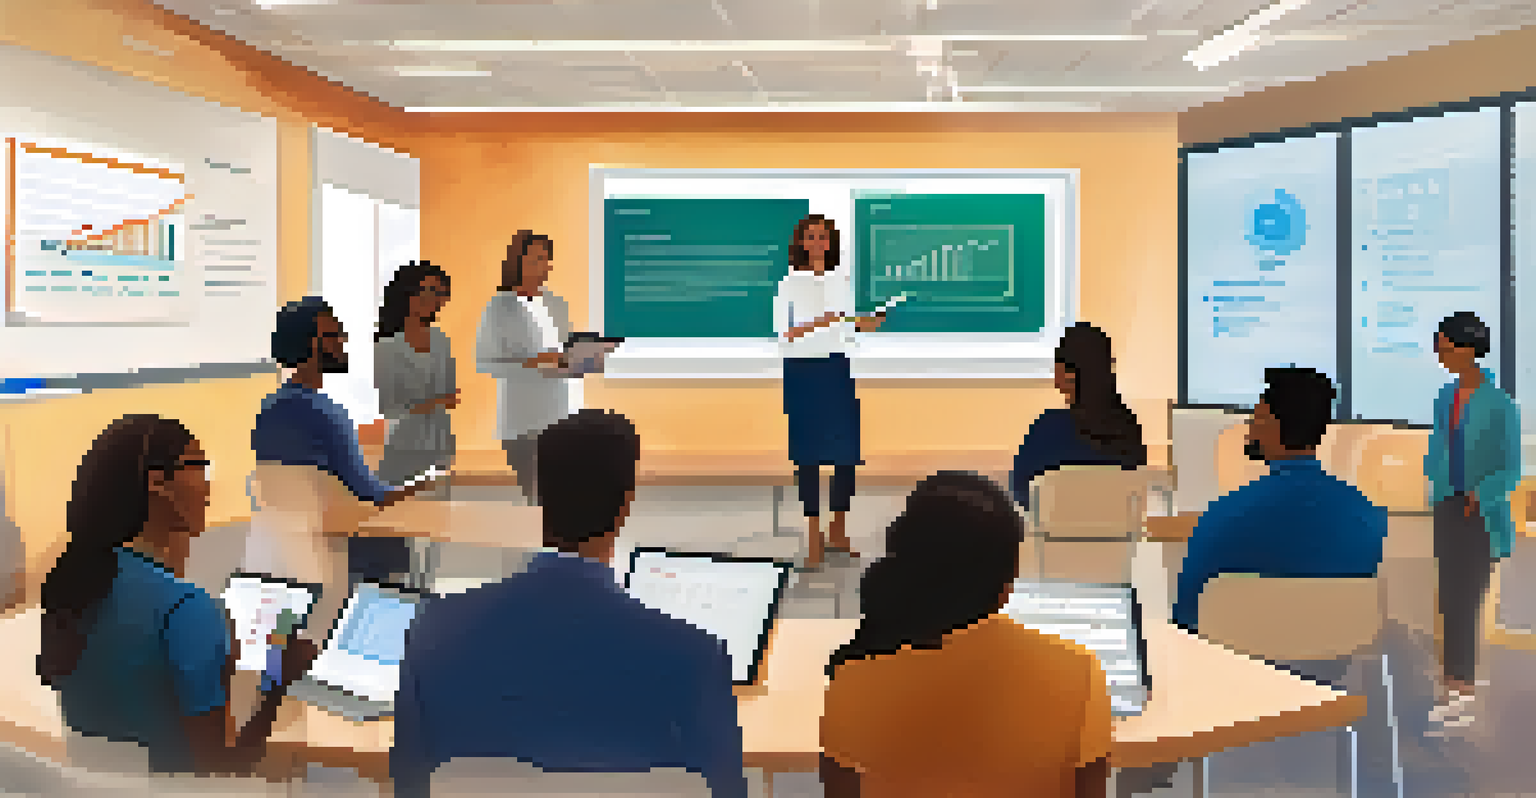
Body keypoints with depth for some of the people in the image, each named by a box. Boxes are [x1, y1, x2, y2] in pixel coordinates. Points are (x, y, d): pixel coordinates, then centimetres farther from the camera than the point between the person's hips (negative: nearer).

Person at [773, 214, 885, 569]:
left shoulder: (842, 281, 11)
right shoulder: (790, 282, 0)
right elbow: (783, 334, -8)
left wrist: (868, 324, -2)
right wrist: (817, 323, -21)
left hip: (838, 368, 4)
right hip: (802, 369, -3)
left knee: (846, 452, 2)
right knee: (808, 455, -2)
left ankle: (839, 531, 17)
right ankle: (814, 540, 5)